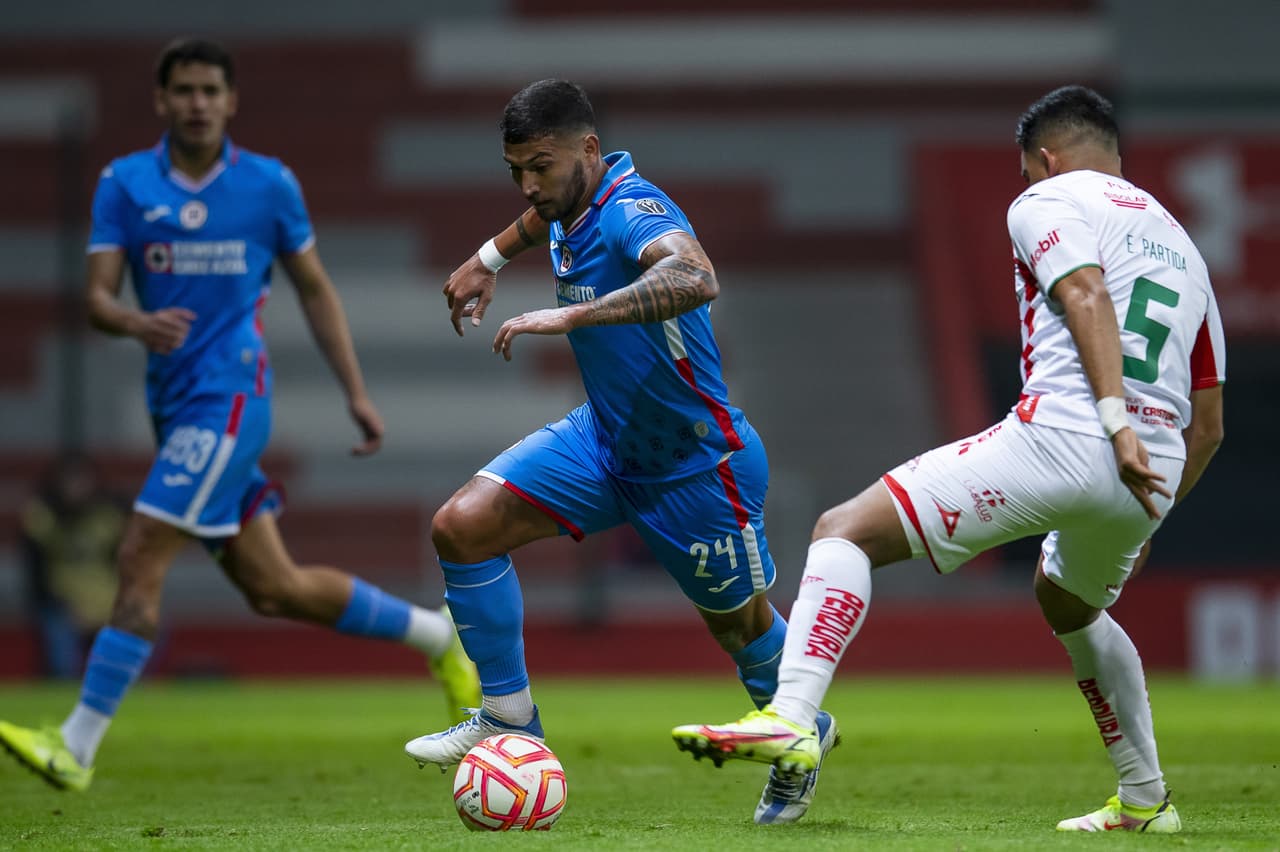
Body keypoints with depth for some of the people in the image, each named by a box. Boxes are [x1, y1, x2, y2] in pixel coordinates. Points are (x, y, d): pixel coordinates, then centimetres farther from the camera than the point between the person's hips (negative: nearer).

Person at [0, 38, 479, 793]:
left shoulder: (269, 184, 0)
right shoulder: (125, 184, 4)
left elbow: (315, 287, 11)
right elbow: (97, 297, -3)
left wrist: (357, 392, 8)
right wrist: (139, 323, -26)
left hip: (229, 397, -4)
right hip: (175, 403, 4)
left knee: (142, 559, -16)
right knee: (273, 590, 10)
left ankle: (77, 748, -14)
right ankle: (435, 635, 31)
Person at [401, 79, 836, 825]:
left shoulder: (634, 212, -31)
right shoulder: (574, 200, -6)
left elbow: (695, 279, -55)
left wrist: (570, 316, -57)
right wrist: (491, 258, 23)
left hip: (695, 463, -7)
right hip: (606, 438, 7)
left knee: (738, 622, 14)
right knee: (462, 527, -9)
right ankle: (510, 721, 3)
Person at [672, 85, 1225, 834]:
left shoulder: (1048, 200, 10)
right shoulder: (1181, 245, 30)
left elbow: (1086, 293, -12)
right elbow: (1209, 424, 29)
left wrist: (1117, 422, -21)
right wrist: (1146, 521, 37)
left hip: (1059, 436, -7)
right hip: (1152, 477, 8)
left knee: (847, 531, -5)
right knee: (1070, 604, 38)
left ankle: (792, 719, -26)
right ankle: (1145, 801, 39)